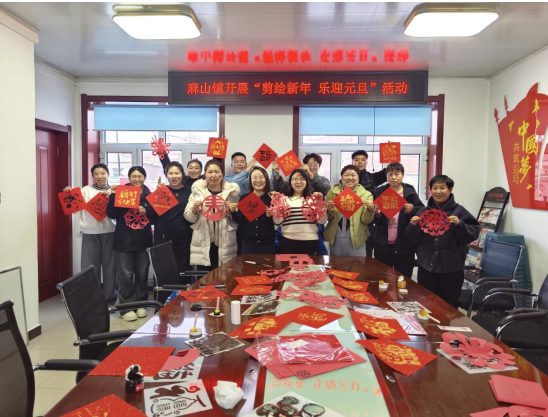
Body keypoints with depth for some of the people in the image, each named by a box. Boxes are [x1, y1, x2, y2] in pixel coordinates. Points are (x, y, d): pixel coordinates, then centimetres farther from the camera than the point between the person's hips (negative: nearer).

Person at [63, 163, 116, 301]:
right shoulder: (86, 190, 8)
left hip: (109, 232, 0)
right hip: (90, 233, 0)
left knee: (109, 265, 7)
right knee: (89, 266, 3)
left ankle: (110, 296, 20)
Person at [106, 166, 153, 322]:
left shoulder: (149, 195, 4)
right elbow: (112, 215, -8)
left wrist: (146, 212, -15)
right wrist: (113, 196, -17)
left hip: (143, 240, 2)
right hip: (124, 241, -2)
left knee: (142, 274, 9)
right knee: (126, 275, 0)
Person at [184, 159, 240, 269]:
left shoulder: (232, 191, 2)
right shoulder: (197, 190, 4)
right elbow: (189, 218, 6)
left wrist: (232, 211, -11)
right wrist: (194, 209, -13)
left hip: (225, 245, 0)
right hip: (203, 245, 0)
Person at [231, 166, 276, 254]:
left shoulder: (272, 198, -4)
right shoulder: (244, 197, 2)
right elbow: (240, 221, 3)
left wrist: (271, 215, -22)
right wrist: (234, 212, -13)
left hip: (267, 244, -1)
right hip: (248, 243, 1)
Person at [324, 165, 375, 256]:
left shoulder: (366, 195, 0)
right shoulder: (333, 192, 4)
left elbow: (366, 220, -1)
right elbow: (326, 218, 7)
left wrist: (370, 209, -20)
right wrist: (329, 211, -14)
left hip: (356, 240, -1)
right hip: (335, 239, 2)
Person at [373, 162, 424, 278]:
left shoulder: (410, 192, 0)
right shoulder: (379, 192, 3)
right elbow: (374, 220, 3)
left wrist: (411, 210, -20)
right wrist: (377, 214, -18)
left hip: (404, 245, -1)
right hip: (383, 245, 1)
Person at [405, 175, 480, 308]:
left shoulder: (459, 211, -3)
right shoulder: (424, 211, 5)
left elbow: (473, 234, -7)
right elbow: (414, 239, 5)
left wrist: (459, 224, -22)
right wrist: (413, 225, -13)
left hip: (451, 268, -2)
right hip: (426, 266, 3)